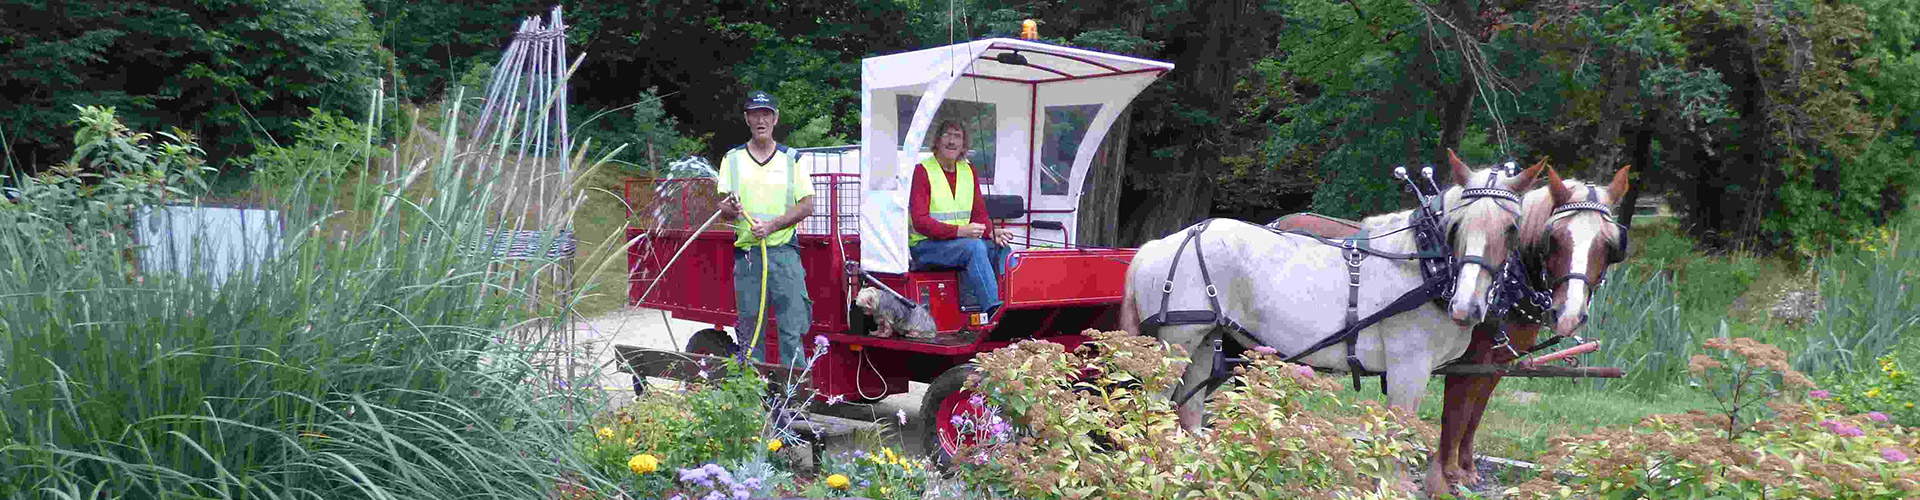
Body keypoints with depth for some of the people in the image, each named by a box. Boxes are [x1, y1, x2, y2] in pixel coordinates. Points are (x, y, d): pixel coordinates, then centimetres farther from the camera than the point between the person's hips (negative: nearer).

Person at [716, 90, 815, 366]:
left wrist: (772, 225, -11)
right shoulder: (732, 158, 10)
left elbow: (807, 206, 2)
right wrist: (731, 209, -17)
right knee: (749, 330, 5)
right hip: (746, 253, 1)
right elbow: (723, 207, 8)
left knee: (792, 328, -6)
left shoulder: (791, 158, 7)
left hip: (784, 252, -1)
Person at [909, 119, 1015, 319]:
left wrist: (992, 232, -11)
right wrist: (959, 231, -27)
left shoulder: (968, 170, 13)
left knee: (1003, 249, -17)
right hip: (926, 246, -7)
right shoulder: (922, 171, -8)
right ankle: (994, 309, -36)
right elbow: (920, 222, -16)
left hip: (963, 241, 7)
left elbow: (979, 214, 12)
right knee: (975, 247, -31)